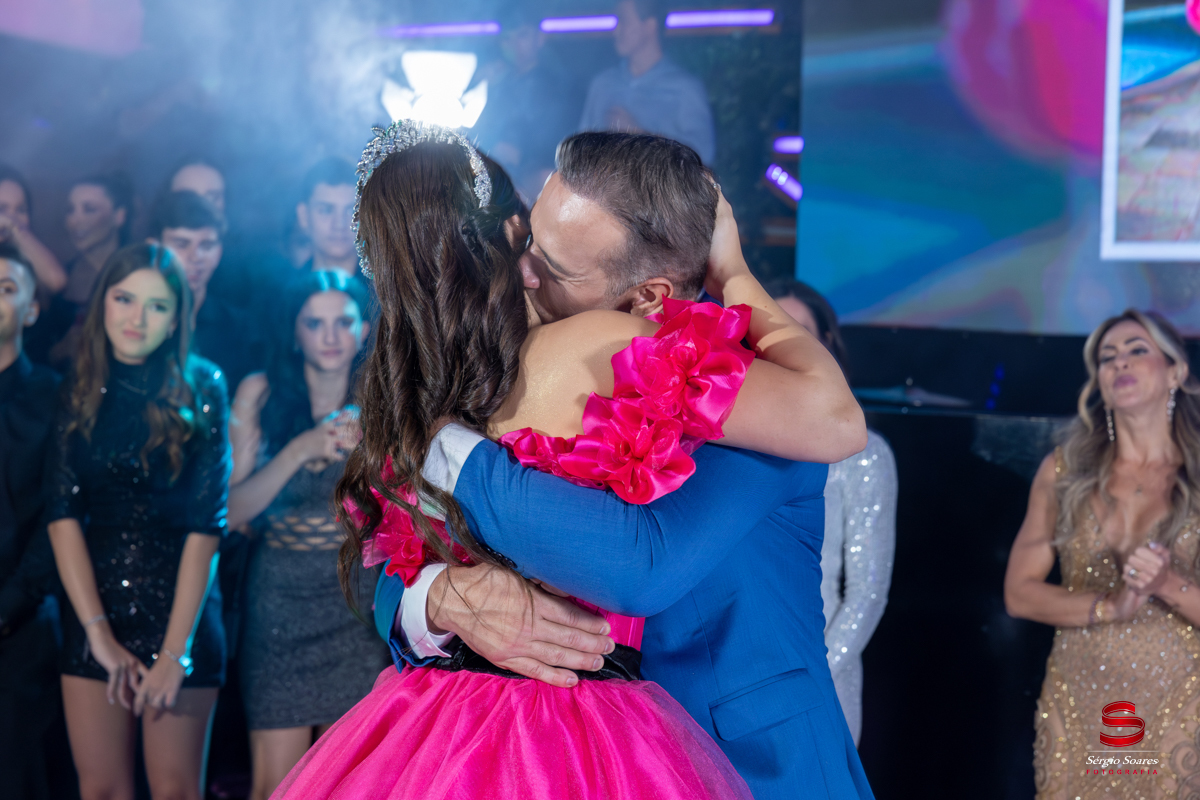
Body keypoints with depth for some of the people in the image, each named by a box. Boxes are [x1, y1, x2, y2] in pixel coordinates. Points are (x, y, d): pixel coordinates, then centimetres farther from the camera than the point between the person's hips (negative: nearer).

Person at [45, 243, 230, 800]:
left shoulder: (200, 389, -4)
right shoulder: (79, 392, 4)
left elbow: (206, 525, -9)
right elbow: (62, 513, -2)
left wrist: (176, 649, -15)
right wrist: (98, 630, -12)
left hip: (179, 607, -2)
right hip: (93, 604, 3)